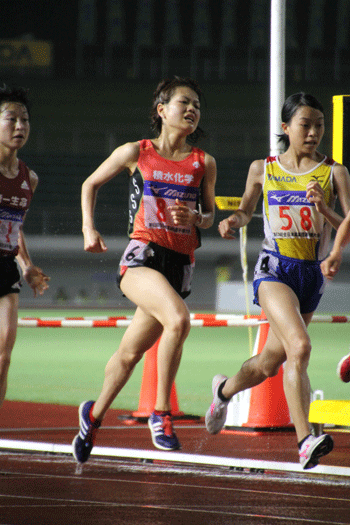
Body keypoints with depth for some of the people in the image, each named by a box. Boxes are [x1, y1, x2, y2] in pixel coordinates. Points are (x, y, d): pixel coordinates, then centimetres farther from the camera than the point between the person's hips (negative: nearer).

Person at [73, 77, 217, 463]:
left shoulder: (204, 163, 9)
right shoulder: (136, 153, 4)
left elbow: (210, 216, 18)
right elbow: (90, 184, 18)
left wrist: (196, 218, -5)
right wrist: (89, 229, 6)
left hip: (180, 264, 3)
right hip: (142, 255, -3)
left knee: (130, 353, 11)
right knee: (179, 319, -31)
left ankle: (94, 415, 35)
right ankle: (161, 413, -20)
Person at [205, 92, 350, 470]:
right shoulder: (262, 169, 4)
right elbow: (246, 210, 21)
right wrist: (233, 221, -1)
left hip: (313, 273, 3)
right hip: (274, 268, -3)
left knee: (270, 363, 15)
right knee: (299, 346, -27)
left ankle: (225, 389, 49)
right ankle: (304, 441, -30)